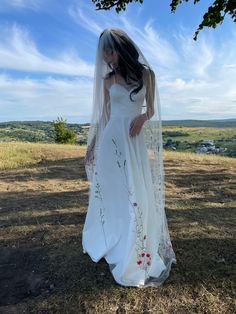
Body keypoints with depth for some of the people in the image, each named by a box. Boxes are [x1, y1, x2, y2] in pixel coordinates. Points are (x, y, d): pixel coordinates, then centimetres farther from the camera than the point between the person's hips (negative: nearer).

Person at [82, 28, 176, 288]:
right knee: (112, 192, 6)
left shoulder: (146, 74, 7)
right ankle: (111, 243, 25)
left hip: (136, 140, 0)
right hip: (111, 139, 1)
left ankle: (135, 252, 17)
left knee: (138, 193, -1)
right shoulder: (108, 79, 9)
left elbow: (151, 110, 8)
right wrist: (92, 145, 9)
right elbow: (103, 114, 11)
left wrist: (141, 118, -16)